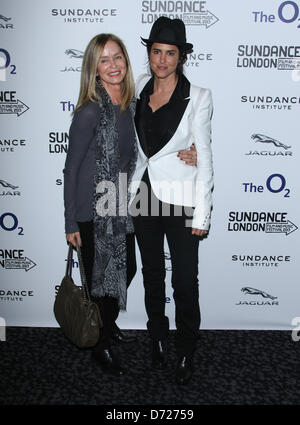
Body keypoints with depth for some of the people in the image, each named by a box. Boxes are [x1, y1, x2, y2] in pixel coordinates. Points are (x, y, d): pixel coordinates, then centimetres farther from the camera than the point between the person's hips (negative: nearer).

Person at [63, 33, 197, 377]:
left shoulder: (132, 105, 2)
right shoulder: (90, 110, -18)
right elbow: (71, 169, -14)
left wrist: (184, 156, -6)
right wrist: (70, 223, -13)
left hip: (122, 207, 7)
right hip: (93, 211, -7)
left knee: (127, 270, 20)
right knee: (102, 277, 7)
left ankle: (109, 325, 47)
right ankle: (101, 347, 32)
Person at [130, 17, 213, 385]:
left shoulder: (198, 98, -7)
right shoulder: (138, 89, 5)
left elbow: (204, 157, -8)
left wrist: (201, 213, -10)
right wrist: (130, 194, 11)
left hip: (180, 199, -4)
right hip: (144, 194, 5)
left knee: (185, 281, 4)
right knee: (152, 274, 17)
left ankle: (186, 352, 26)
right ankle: (158, 339, 39)